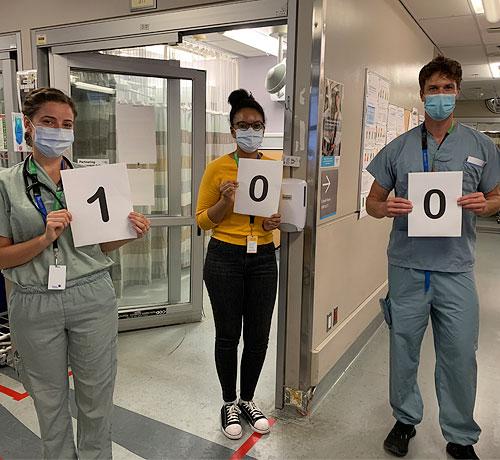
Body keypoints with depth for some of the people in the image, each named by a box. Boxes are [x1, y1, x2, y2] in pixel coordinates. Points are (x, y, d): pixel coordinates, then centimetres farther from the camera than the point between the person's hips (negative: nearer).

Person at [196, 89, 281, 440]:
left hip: (264, 258, 3)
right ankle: (229, 403, 30)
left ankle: (248, 400, 34)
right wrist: (226, 201, -20)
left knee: (258, 336, 10)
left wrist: (277, 221, -8)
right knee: (228, 335, 8)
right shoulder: (218, 168, -6)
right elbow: (203, 220, -2)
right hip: (225, 258, -3)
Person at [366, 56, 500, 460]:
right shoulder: (399, 148, 5)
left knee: (460, 356, 7)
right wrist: (387, 208, -14)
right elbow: (373, 202, 8)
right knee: (403, 350, 12)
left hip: (456, 269, 0)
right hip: (407, 267, 1)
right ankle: (406, 420, 34)